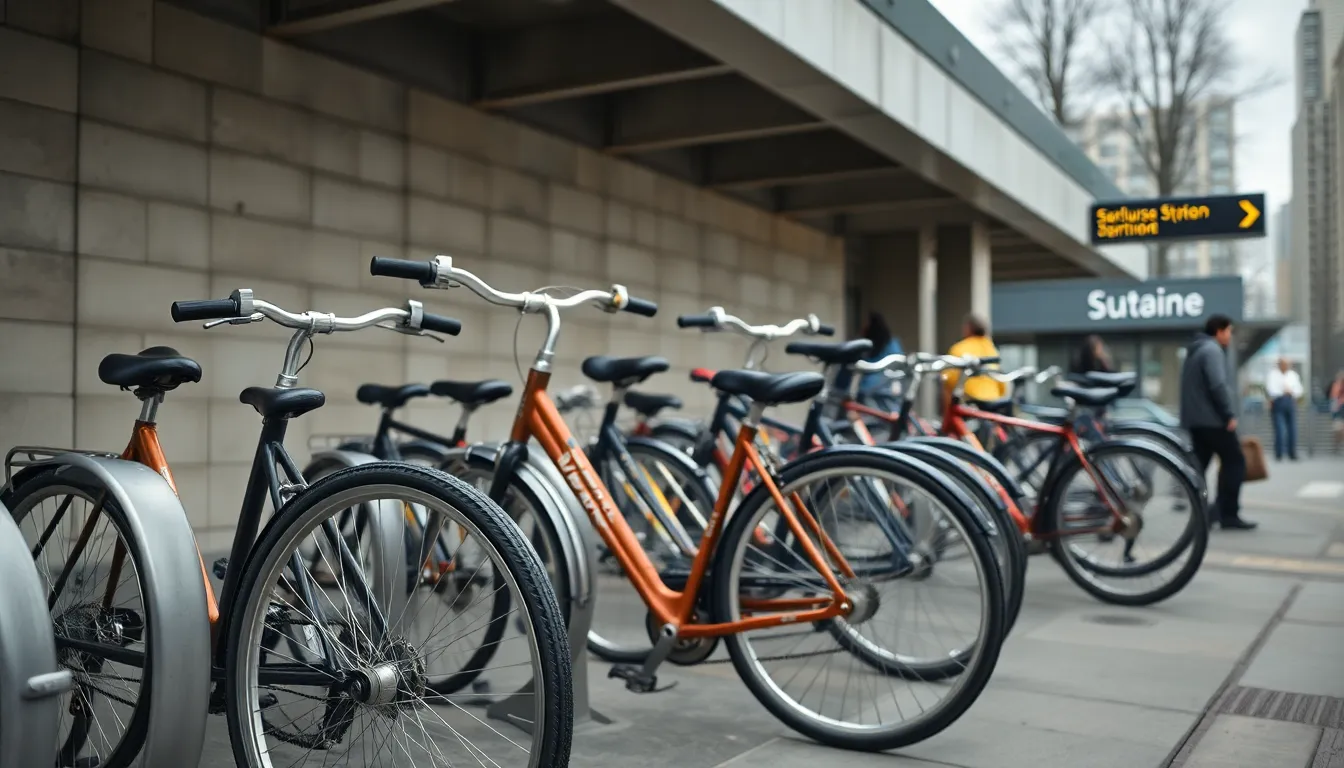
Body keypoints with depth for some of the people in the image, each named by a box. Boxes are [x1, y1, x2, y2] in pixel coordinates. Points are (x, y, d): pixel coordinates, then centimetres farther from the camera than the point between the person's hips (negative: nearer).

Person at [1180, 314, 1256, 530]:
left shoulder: (1194, 351, 20)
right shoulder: (1212, 350, -10)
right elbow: (1218, 385, -21)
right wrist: (1229, 415, -18)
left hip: (1194, 419, 10)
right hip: (1213, 419, -10)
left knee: (1199, 465, 8)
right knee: (1234, 462, -4)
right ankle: (1228, 514, -6)